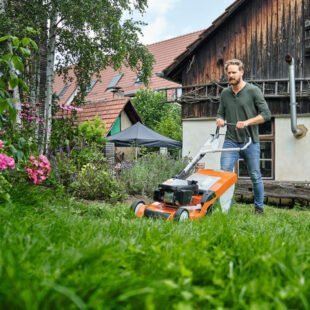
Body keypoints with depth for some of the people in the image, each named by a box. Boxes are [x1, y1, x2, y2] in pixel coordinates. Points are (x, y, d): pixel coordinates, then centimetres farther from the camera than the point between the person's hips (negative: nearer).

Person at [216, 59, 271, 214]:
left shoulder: (253, 91, -4)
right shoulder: (224, 93, 9)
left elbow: (266, 114, -6)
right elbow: (220, 113, 16)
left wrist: (247, 122, -19)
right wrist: (219, 120, -7)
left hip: (251, 142, -2)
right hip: (230, 141, 3)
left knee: (255, 177, 8)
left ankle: (259, 207, 24)